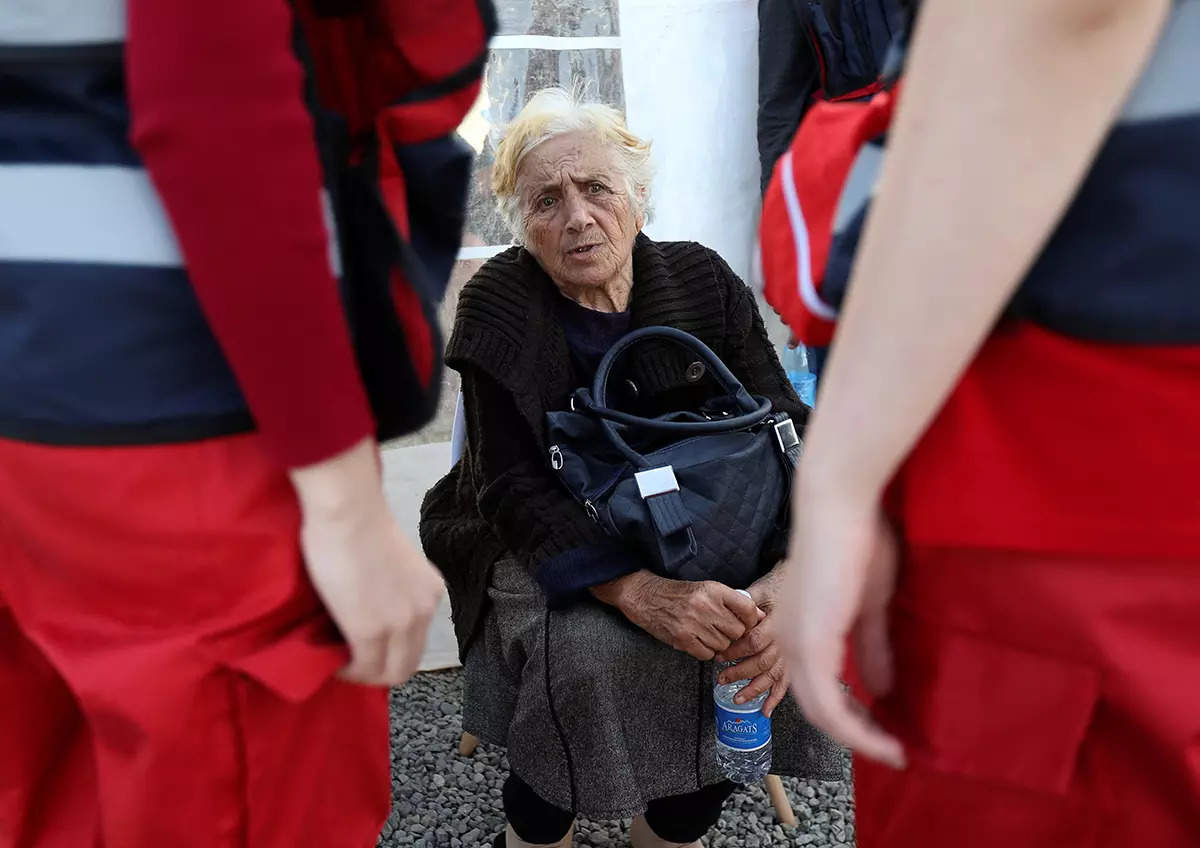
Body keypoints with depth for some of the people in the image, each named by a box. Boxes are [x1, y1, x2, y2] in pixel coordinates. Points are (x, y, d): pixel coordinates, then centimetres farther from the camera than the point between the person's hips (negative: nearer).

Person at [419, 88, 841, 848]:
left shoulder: (703, 281, -6)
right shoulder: (498, 308, -13)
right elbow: (514, 490, -21)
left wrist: (788, 575, -31)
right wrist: (637, 590, -38)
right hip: (548, 546, -3)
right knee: (594, 644, -32)